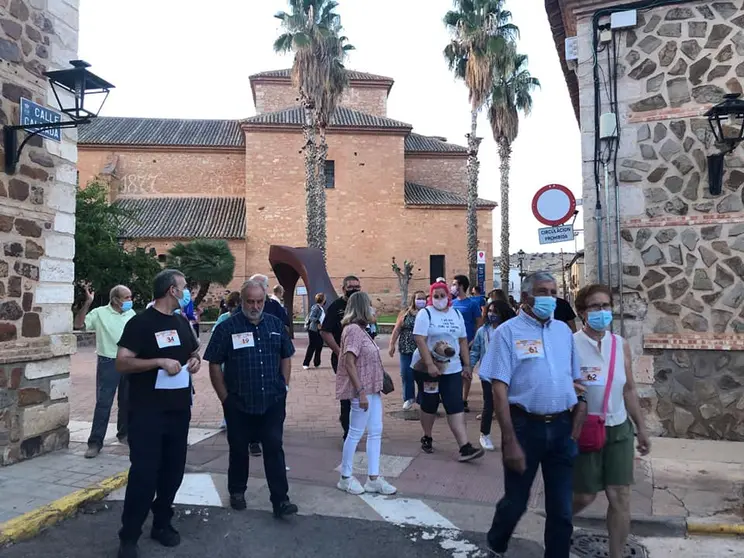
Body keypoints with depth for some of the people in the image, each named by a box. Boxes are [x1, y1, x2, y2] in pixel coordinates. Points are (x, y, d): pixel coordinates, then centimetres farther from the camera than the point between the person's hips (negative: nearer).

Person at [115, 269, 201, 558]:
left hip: (179, 409, 7)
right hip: (147, 412, -6)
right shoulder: (140, 323, -11)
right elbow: (121, 363, -17)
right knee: (144, 473, -3)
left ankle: (162, 523, 30)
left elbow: (194, 349, 24)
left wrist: (196, 359, 1)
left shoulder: (181, 322, 10)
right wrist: (160, 362, -25)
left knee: (173, 470, 13)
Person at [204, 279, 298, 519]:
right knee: (239, 449, 14)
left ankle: (280, 500, 6)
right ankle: (237, 492, 34)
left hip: (272, 402, 2)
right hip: (239, 403, -1)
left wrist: (283, 386, 6)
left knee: (274, 449, 1)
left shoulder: (276, 324, 4)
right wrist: (225, 398, -5)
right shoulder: (227, 327, -7)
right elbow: (214, 365, -4)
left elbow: (286, 357, 14)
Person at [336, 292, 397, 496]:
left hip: (372, 389, 10)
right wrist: (360, 392, -24)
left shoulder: (360, 329, 15)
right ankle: (345, 477, 16)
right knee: (356, 433, 1)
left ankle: (373, 478, 18)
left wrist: (376, 387, 18)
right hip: (362, 390, -10)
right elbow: (349, 363, -22)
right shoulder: (353, 329, -16)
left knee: (375, 432, 10)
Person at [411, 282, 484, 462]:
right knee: (429, 405, 9)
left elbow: (463, 340, 13)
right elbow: (420, 340, -17)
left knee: (456, 407, -3)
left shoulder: (456, 314, 8)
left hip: (452, 369, 3)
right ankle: (427, 438, 30)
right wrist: (430, 365, -24)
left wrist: (467, 364, 8)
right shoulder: (425, 314, -8)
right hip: (427, 368, -3)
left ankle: (465, 447, -7)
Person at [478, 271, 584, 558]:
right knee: (516, 500, 11)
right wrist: (510, 440, -16)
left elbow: (575, 380, 15)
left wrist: (578, 424, 9)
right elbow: (499, 388, -11)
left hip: (562, 427, 4)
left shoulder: (564, 330, 8)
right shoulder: (508, 331, -8)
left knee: (561, 508, 11)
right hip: (525, 425, -4)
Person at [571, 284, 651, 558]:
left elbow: (629, 389, 10)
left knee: (620, 497, 4)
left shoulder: (621, 345, 3)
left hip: (619, 429, 4)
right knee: (584, 496, 8)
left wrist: (641, 427, 12)